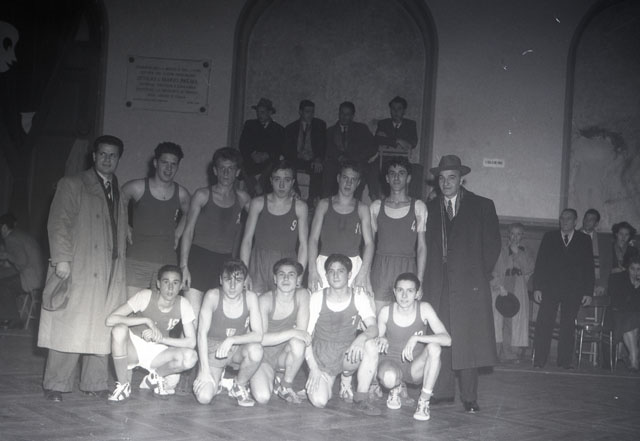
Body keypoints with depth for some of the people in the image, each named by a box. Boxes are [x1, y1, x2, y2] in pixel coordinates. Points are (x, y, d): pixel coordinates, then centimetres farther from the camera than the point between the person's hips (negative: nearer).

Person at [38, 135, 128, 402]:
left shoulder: (120, 193, 18)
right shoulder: (72, 185, 3)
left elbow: (121, 232, 14)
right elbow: (59, 223, -5)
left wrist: (120, 268, 6)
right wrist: (61, 258, -15)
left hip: (109, 272, 5)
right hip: (77, 269, -5)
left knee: (101, 329, 4)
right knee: (69, 327, -3)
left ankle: (94, 383, 12)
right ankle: (56, 385, 5)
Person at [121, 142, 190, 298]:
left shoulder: (181, 194, 5)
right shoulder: (137, 188, -2)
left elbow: (188, 214, 26)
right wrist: (125, 229, 7)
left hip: (167, 261, 2)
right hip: (136, 260, -2)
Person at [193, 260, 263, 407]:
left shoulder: (250, 297, -12)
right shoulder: (212, 296, -17)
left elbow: (258, 335, -17)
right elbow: (202, 333, -16)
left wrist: (232, 340, -33)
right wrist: (205, 370, -20)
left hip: (238, 349, 2)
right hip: (213, 349, -2)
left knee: (255, 350, -34)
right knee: (204, 397, -24)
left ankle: (239, 386, -3)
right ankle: (216, 379, 15)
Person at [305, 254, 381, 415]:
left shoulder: (359, 297, -6)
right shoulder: (317, 298, -8)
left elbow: (374, 328, -17)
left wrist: (362, 336, -41)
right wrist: (313, 368, -15)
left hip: (347, 356, 1)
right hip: (321, 359, -1)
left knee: (371, 346, -31)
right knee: (318, 401, -24)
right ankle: (327, 383, 16)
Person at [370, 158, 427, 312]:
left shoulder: (418, 207, 7)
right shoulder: (376, 206, 12)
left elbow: (421, 246, 3)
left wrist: (419, 281, -6)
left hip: (407, 270, -1)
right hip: (380, 269, 1)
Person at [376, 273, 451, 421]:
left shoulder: (424, 309, -14)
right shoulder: (386, 311, -12)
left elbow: (447, 339, -24)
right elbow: (377, 338, 4)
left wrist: (416, 338, -35)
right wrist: (382, 340, -21)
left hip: (416, 366, 1)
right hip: (391, 360, 0)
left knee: (434, 347, -32)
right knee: (389, 378, -38)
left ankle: (423, 402, -15)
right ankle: (396, 388, 6)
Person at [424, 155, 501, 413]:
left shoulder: (482, 206, 6)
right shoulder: (430, 208, 14)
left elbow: (493, 245, 5)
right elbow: (425, 246, 12)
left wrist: (480, 275, 0)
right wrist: (428, 278, 2)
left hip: (470, 284, -3)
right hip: (438, 285, 3)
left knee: (467, 340, -5)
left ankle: (469, 398, 0)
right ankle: (443, 391, 9)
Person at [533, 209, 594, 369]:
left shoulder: (584, 240, 9)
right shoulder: (549, 237, 10)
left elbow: (589, 267, 7)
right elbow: (540, 263, 6)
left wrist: (588, 291, -1)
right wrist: (537, 287, -3)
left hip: (573, 291, 0)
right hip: (550, 288, 0)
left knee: (568, 326, 2)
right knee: (544, 324, -6)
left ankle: (565, 361, 9)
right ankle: (539, 361, -3)